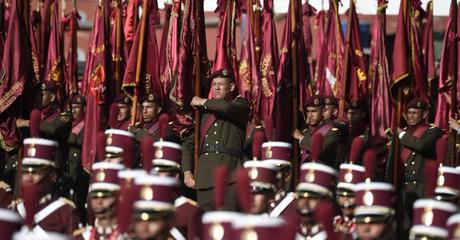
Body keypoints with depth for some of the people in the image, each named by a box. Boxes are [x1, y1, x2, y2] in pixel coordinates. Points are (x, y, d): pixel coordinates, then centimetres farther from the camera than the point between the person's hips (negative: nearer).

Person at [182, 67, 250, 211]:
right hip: (205, 171, 4)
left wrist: (203, 102, 3)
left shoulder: (241, 106, 12)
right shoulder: (205, 113, 26)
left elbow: (226, 108, -14)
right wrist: (187, 171, 11)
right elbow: (189, 143, 26)